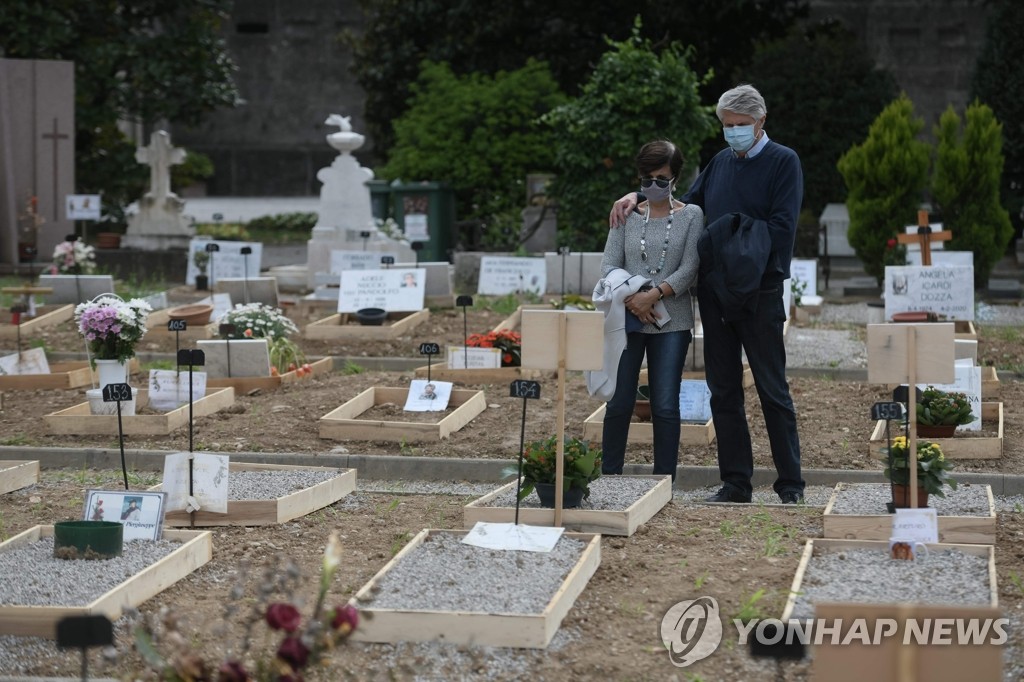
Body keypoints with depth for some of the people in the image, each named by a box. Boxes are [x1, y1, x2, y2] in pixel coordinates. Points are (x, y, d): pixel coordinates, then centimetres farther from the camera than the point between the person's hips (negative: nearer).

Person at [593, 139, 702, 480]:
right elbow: (609, 267, 3)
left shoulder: (691, 216, 3)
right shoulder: (627, 215, 8)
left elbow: (689, 269, -4)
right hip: (628, 320, 1)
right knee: (619, 403, 1)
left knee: (665, 406, -3)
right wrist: (631, 299, -14)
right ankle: (609, 476, 11)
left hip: (671, 323, -1)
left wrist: (653, 295, -16)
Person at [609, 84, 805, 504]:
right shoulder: (721, 163, 15)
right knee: (723, 391, 7)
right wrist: (639, 198, 8)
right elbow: (687, 204, 22)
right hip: (715, 293, 6)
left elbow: (781, 228, -11)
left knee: (772, 390, -1)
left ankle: (790, 485, 4)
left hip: (760, 295, -6)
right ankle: (735, 482, 13)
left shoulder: (783, 162, -2)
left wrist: (731, 233, -15)